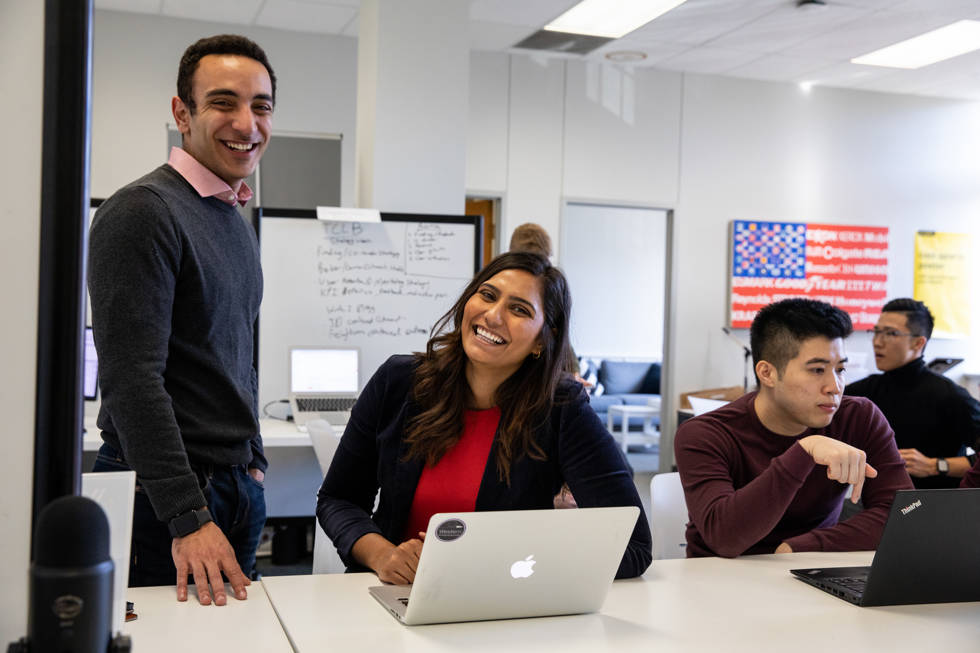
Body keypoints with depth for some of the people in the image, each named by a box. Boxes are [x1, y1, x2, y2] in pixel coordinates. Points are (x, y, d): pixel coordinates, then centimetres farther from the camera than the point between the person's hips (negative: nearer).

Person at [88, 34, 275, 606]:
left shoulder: (238, 223, 14)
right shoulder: (142, 212, -15)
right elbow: (132, 380, -22)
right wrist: (188, 517, -24)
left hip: (238, 489, 9)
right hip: (160, 495, -8)